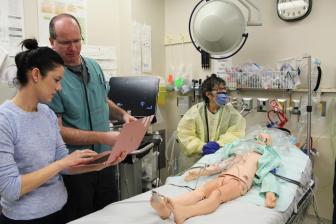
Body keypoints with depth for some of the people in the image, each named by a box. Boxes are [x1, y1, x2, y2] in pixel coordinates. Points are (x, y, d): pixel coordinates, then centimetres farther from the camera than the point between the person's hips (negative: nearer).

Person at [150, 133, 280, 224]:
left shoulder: (264, 159, 27)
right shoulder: (239, 153, 36)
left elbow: (268, 177, 9)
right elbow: (221, 165, 25)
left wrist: (270, 194, -14)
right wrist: (200, 172, 11)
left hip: (240, 181, -4)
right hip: (223, 177, 4)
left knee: (216, 194, -35)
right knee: (201, 190, -28)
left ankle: (183, 213, -64)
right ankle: (169, 207, -57)